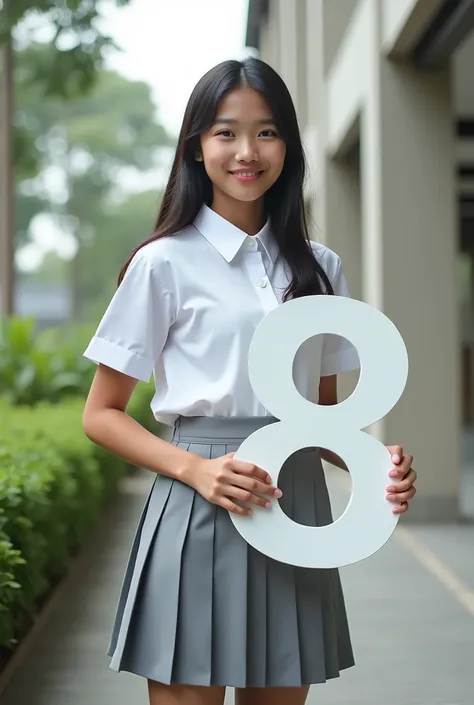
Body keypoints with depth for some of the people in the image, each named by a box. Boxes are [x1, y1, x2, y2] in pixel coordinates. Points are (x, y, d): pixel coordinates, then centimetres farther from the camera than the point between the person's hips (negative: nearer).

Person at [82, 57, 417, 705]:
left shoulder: (319, 268, 11)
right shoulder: (165, 263, -2)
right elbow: (102, 415, -1)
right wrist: (195, 468, -17)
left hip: (299, 512, 4)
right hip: (202, 513, -4)